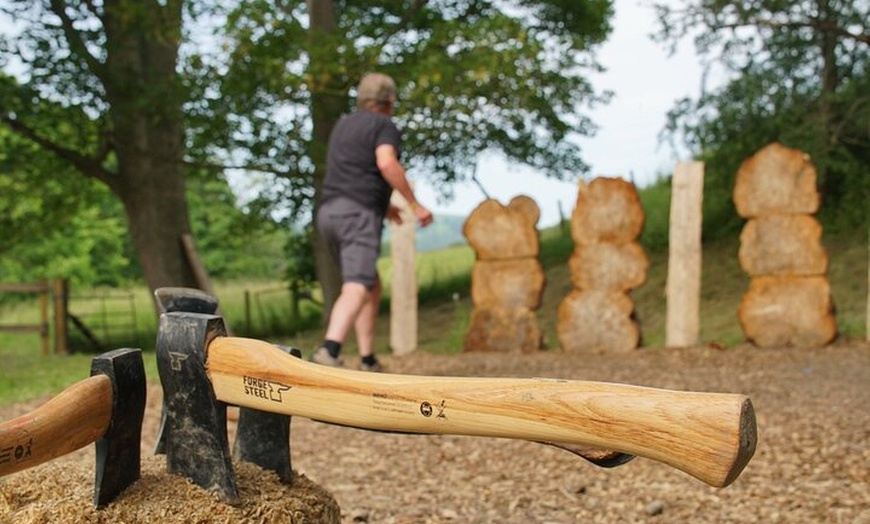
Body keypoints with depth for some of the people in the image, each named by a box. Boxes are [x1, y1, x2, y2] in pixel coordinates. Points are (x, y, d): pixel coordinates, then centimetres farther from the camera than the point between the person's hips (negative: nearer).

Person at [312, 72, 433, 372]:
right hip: (359, 215, -8)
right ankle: (329, 352, -41)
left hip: (329, 212, 8)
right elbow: (386, 163, -20)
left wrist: (382, 204, 42)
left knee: (373, 287, 17)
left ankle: (368, 362, 14)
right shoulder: (385, 126, 1)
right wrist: (415, 205, -14)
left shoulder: (343, 125, 25)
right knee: (355, 288, -21)